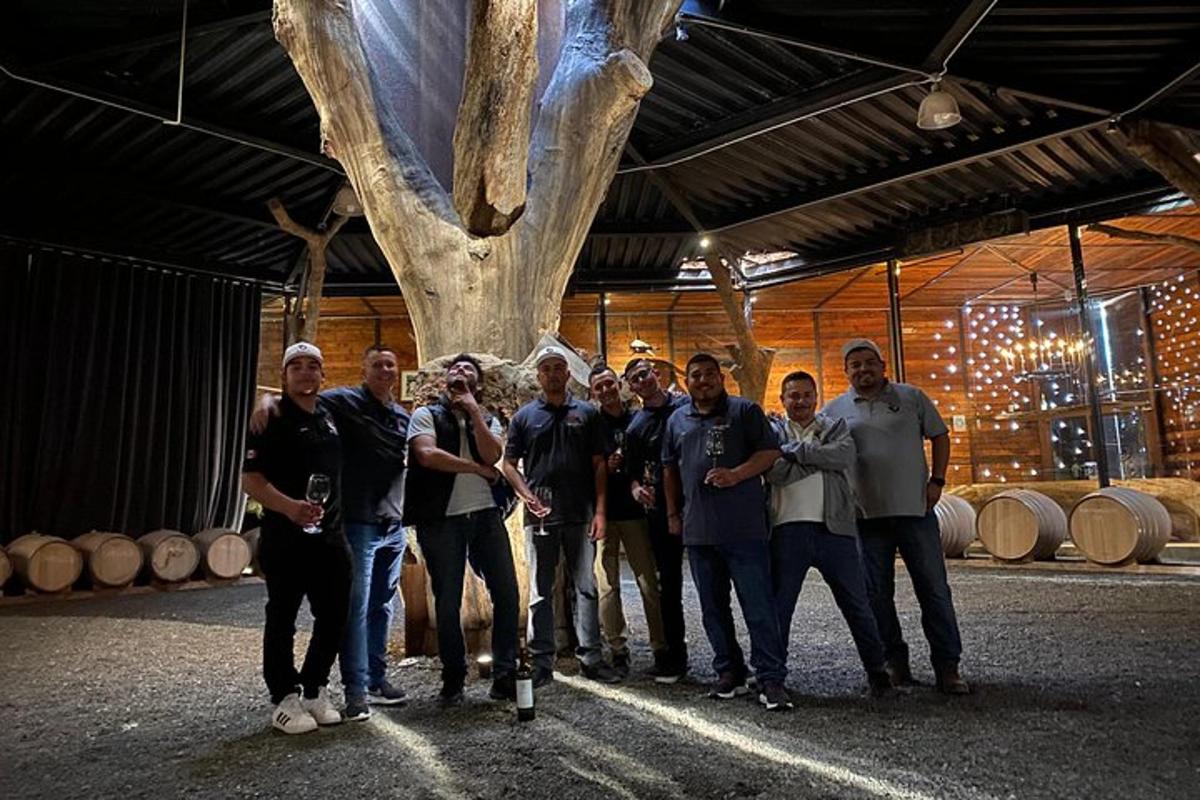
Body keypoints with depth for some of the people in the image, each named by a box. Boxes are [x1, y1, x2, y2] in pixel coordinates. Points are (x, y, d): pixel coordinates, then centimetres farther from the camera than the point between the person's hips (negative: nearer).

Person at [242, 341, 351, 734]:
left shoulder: (329, 417, 13)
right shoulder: (273, 421, -6)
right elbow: (250, 479, -14)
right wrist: (289, 506, -29)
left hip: (331, 535, 6)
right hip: (286, 537, -6)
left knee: (334, 617, 10)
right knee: (282, 619, 5)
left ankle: (314, 690, 27)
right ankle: (285, 699, 18)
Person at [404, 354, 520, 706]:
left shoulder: (488, 419, 16)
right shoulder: (426, 414, 6)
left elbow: (492, 455, -5)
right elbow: (428, 455, -13)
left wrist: (473, 410, -4)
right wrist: (476, 468, -6)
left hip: (486, 513, 3)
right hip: (442, 518, -3)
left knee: (507, 593, 1)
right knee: (448, 602, 5)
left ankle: (504, 675, 13)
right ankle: (453, 680, 20)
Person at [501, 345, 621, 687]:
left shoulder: (586, 414, 7)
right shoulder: (524, 416, 7)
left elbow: (599, 465, 5)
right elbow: (509, 463, 7)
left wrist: (600, 510, -3)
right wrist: (526, 494, -10)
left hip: (581, 514, 0)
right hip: (540, 515, 0)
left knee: (586, 586, 6)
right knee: (540, 591, 7)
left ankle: (591, 656, 16)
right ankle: (541, 662, 16)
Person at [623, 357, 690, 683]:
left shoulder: (687, 405, 4)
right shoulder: (635, 426, 10)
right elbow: (633, 471, 13)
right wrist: (636, 488, -9)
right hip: (659, 509, 2)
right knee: (668, 583, 8)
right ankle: (673, 655, 20)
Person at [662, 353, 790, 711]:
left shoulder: (745, 411, 3)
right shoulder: (677, 420, 15)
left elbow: (770, 452, -3)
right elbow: (669, 469, 22)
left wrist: (735, 474, -17)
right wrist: (673, 512, 17)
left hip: (744, 529, -5)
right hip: (698, 531, 5)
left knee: (759, 606, -4)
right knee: (713, 608, 12)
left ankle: (771, 679, 3)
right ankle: (729, 672, 25)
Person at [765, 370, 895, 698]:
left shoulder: (835, 427, 13)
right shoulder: (773, 433, 10)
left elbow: (846, 456, -10)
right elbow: (776, 472, -9)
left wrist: (795, 450, -10)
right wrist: (822, 457, -7)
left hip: (834, 528, 1)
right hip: (788, 531, -1)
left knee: (857, 605, 8)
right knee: (778, 607, 4)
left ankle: (876, 670, 25)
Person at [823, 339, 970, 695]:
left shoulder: (912, 397, 5)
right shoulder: (834, 410, 5)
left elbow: (940, 437, 12)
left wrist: (937, 480, 1)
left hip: (916, 509, 0)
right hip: (866, 515, 1)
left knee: (934, 589, 4)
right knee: (876, 594, 6)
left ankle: (947, 667, 14)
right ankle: (894, 662, 20)